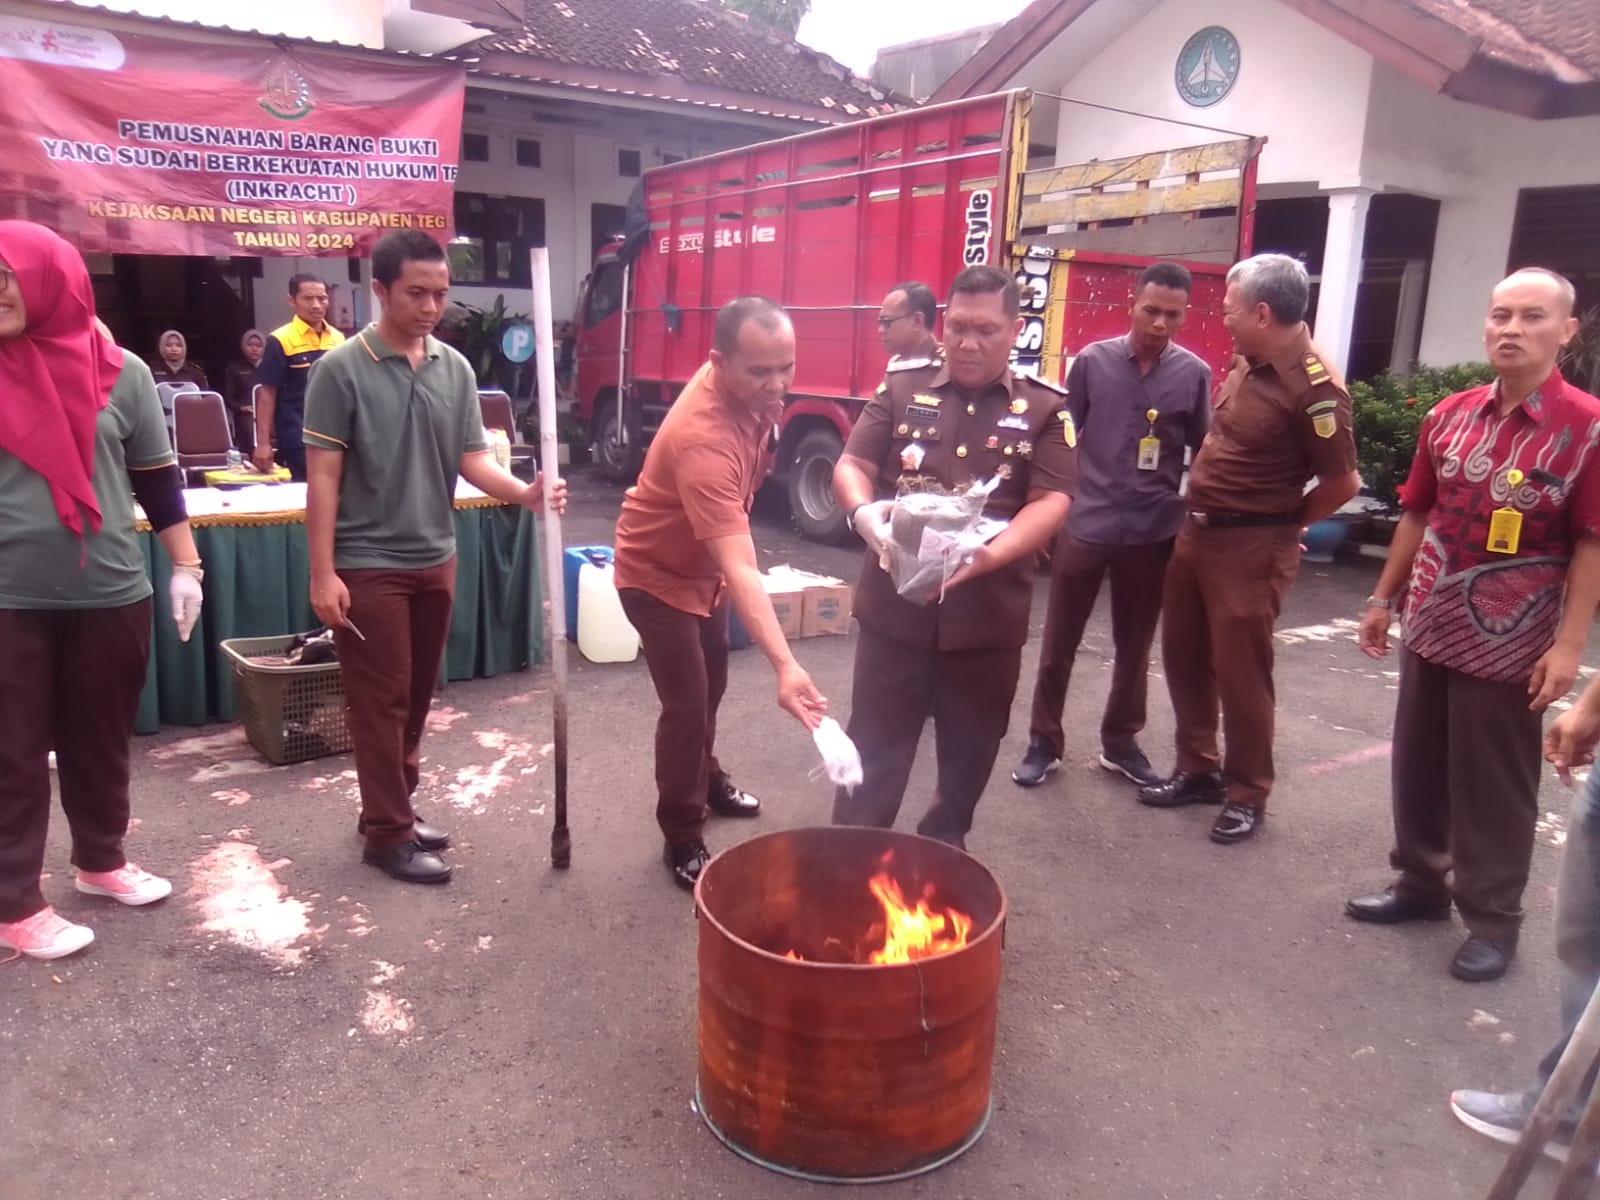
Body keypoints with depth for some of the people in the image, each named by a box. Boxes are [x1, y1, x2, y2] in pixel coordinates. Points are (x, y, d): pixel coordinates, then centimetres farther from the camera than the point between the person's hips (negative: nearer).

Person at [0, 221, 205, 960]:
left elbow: (159, 480, 6)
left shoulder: (120, 373, 0)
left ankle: (101, 860, 34)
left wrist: (185, 567, 3)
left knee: (101, 740, 14)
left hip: (111, 595, 1)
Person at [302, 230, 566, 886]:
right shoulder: (341, 369, -10)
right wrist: (322, 572, -13)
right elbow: (322, 476, -10)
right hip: (368, 564, -5)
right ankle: (388, 833, 14)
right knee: (382, 699, 2)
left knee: (417, 695, 15)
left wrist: (525, 492, -16)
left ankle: (391, 806, 31)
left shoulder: (455, 368, 4)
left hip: (436, 559, 6)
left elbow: (473, 459, 4)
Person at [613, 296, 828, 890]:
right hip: (658, 574, -8)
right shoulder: (703, 439, -42)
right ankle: (683, 842, 12)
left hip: (705, 565, 9)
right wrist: (785, 666, -56)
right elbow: (741, 570, -50)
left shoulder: (752, 390, -16)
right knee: (687, 704, -6)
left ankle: (705, 777, 48)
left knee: (711, 685, 24)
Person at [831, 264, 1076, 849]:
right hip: (894, 605, 0)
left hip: (989, 614, 1)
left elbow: (1050, 503, -8)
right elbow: (852, 464, 0)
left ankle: (944, 846, 37)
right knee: (875, 743, 8)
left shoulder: (1045, 409, 0)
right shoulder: (902, 387, 3)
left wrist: (989, 554, -27)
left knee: (969, 750, 16)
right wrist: (864, 514, -24)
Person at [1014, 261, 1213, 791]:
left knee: (1135, 647, 13)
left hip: (1153, 533, 1)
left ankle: (1120, 743, 30)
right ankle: (1044, 742, 21)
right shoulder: (1092, 361, -2)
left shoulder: (1195, 374, 0)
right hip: (1083, 526, -1)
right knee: (1058, 642, 6)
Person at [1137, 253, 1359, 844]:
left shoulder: (1313, 386, -20)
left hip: (1250, 546, -8)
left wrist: (1281, 524, -2)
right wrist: (1201, 516, 13)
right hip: (1197, 530, 9)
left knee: (1240, 672, 3)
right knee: (1183, 656, 16)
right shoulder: (1246, 361, 5)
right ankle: (1198, 770, 31)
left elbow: (1343, 482, -16)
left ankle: (1247, 795, 20)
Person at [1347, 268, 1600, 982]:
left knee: (1493, 786, 6)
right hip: (1429, 628, 5)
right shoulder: (1449, 416, 4)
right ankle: (1420, 880, 34)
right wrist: (1384, 597, 12)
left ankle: (1492, 918, 23)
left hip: (1509, 643, -5)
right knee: (1417, 764, 16)